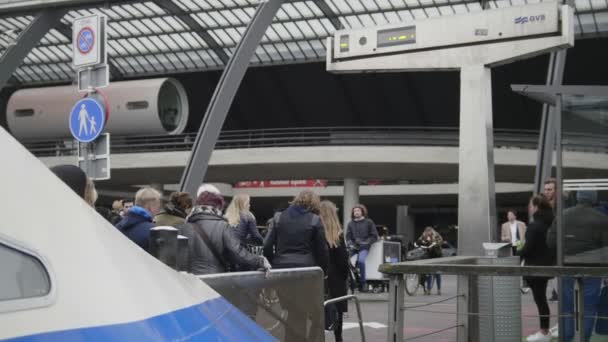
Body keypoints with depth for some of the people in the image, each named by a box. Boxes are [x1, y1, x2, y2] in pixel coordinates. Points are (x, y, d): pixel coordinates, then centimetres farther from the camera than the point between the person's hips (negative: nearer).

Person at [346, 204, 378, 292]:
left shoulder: (369, 222, 10)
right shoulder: (350, 224, 18)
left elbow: (374, 236, 6)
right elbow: (348, 237, 12)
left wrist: (366, 242, -8)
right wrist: (350, 244, -8)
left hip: (364, 247, -3)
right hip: (353, 247, 3)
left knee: (361, 261, -32)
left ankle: (363, 283, -17)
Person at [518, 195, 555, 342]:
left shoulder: (534, 226, -20)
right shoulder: (547, 224, 8)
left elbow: (528, 248, -20)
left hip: (536, 267, -9)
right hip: (545, 266, 9)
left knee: (539, 300, -2)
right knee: (542, 299, 15)